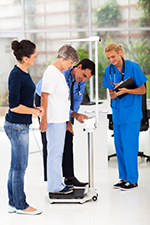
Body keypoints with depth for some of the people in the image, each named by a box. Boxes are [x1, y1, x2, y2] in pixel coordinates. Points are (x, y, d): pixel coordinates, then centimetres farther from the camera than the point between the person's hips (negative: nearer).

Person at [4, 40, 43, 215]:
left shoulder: (24, 73, 10)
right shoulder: (16, 75, -19)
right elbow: (14, 106, -21)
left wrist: (35, 108, 8)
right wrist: (34, 111, -10)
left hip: (21, 125, 10)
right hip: (17, 125, -10)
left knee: (15, 166, 14)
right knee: (20, 166, 0)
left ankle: (13, 203, 23)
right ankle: (21, 205, 10)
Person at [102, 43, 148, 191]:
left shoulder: (133, 67, -8)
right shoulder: (109, 70, 7)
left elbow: (142, 90, -6)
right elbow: (111, 94, 11)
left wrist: (125, 90, -20)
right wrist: (114, 93, -13)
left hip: (131, 113, -5)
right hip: (117, 112, 6)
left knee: (129, 146, -7)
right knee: (119, 145, 8)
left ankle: (133, 180, 2)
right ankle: (124, 178, 18)